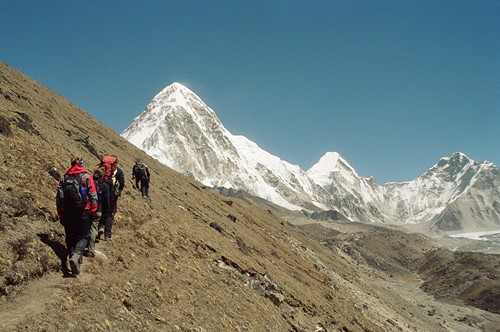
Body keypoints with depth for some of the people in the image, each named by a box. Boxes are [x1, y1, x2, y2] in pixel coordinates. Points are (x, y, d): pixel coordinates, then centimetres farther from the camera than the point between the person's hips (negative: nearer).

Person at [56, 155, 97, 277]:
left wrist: (60, 214, 15)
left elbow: (59, 197, 6)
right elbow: (93, 196, -7)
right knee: (82, 237, 7)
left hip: (67, 213, 3)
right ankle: (76, 255, -22)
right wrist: (93, 212, 3)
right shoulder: (86, 177, -4)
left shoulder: (64, 178, 5)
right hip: (83, 212, -3)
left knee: (70, 238, 13)